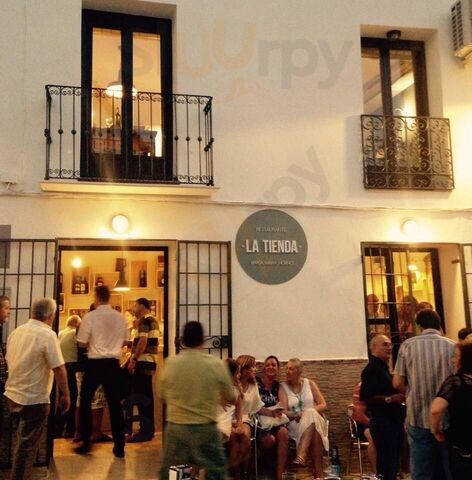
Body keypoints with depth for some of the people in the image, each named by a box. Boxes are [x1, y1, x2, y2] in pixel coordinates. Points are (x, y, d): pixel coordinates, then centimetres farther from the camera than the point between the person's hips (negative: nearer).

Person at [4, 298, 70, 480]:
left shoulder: (16, 331, 5)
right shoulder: (47, 334, -17)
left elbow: (10, 361, 16)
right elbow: (58, 368, -19)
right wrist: (65, 395, -8)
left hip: (13, 395, 8)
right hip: (34, 399, -8)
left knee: (21, 443, 22)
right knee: (27, 446, 3)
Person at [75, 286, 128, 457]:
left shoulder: (90, 316, -11)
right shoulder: (120, 317, 0)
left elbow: (82, 343, -8)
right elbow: (124, 340, 11)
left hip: (95, 363, -3)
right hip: (113, 363, 3)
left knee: (85, 402, 14)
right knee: (115, 404, 9)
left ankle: (85, 443, 17)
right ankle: (119, 446, 12)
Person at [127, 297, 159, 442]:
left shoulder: (144, 320, -11)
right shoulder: (153, 320, 18)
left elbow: (143, 341, -21)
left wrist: (133, 359, -21)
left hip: (143, 361, -10)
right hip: (150, 361, 10)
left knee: (141, 397, -5)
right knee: (146, 396, 13)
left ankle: (145, 431, -2)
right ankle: (148, 429, 19)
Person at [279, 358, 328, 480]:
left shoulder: (310, 383, 12)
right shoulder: (283, 387, 8)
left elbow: (323, 405, 5)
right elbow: (284, 411, -2)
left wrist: (306, 413, -11)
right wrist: (297, 415, -21)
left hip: (315, 420, 1)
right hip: (295, 425, -1)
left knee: (310, 414, -36)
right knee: (315, 431, -35)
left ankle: (301, 455, -42)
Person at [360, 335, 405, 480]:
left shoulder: (384, 368, 18)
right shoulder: (371, 369, -12)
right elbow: (366, 397, -22)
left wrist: (399, 396, 13)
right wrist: (389, 399, -25)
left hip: (393, 420, 10)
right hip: (382, 421, -10)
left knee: (394, 461, 13)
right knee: (385, 463, -8)